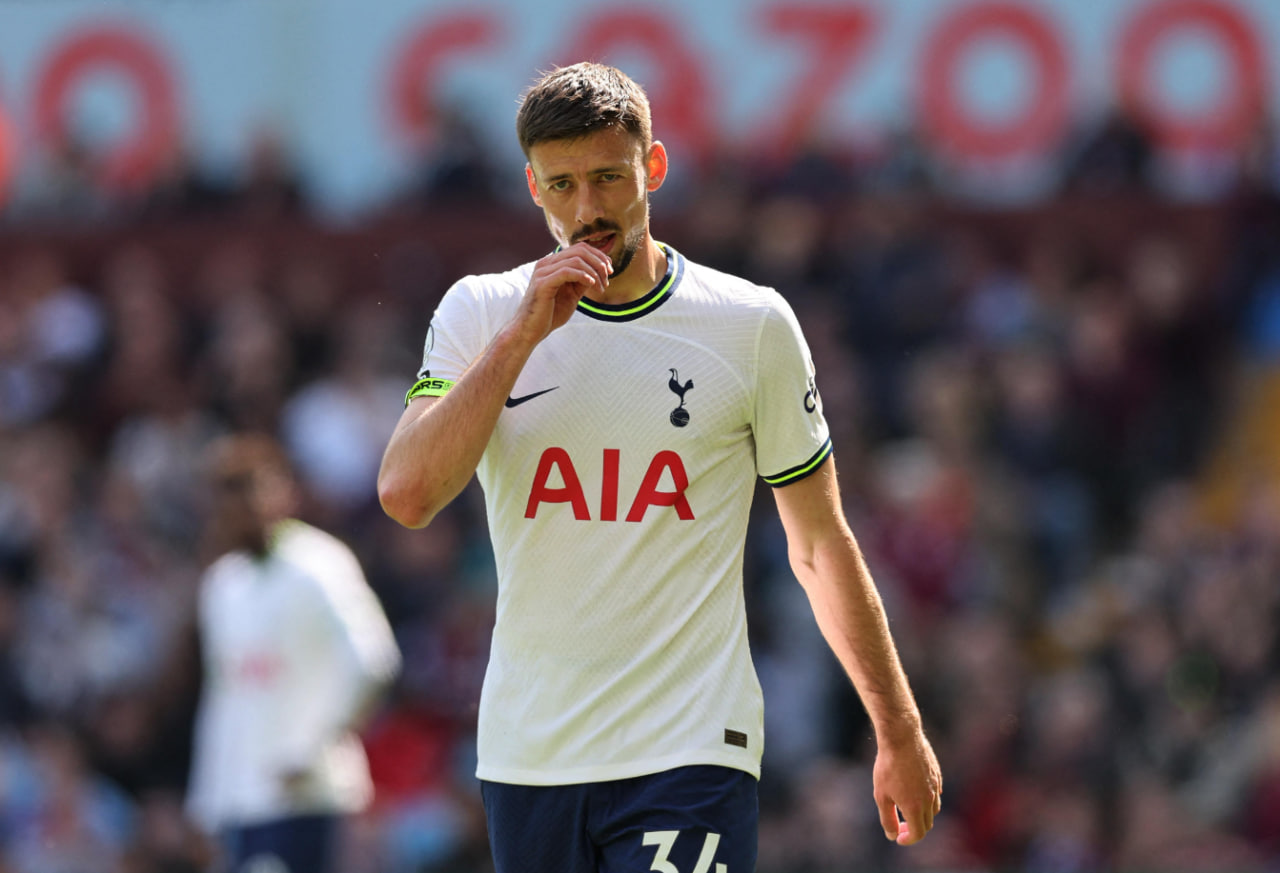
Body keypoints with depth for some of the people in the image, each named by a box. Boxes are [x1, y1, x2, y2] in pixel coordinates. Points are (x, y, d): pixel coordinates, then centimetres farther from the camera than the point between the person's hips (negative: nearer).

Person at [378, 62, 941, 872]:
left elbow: (820, 544, 9)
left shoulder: (752, 326, 1)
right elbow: (406, 494, -11)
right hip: (526, 760, 2)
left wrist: (900, 732, 9)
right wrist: (522, 335, -14)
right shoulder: (481, 314, 4)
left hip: (689, 753, -2)